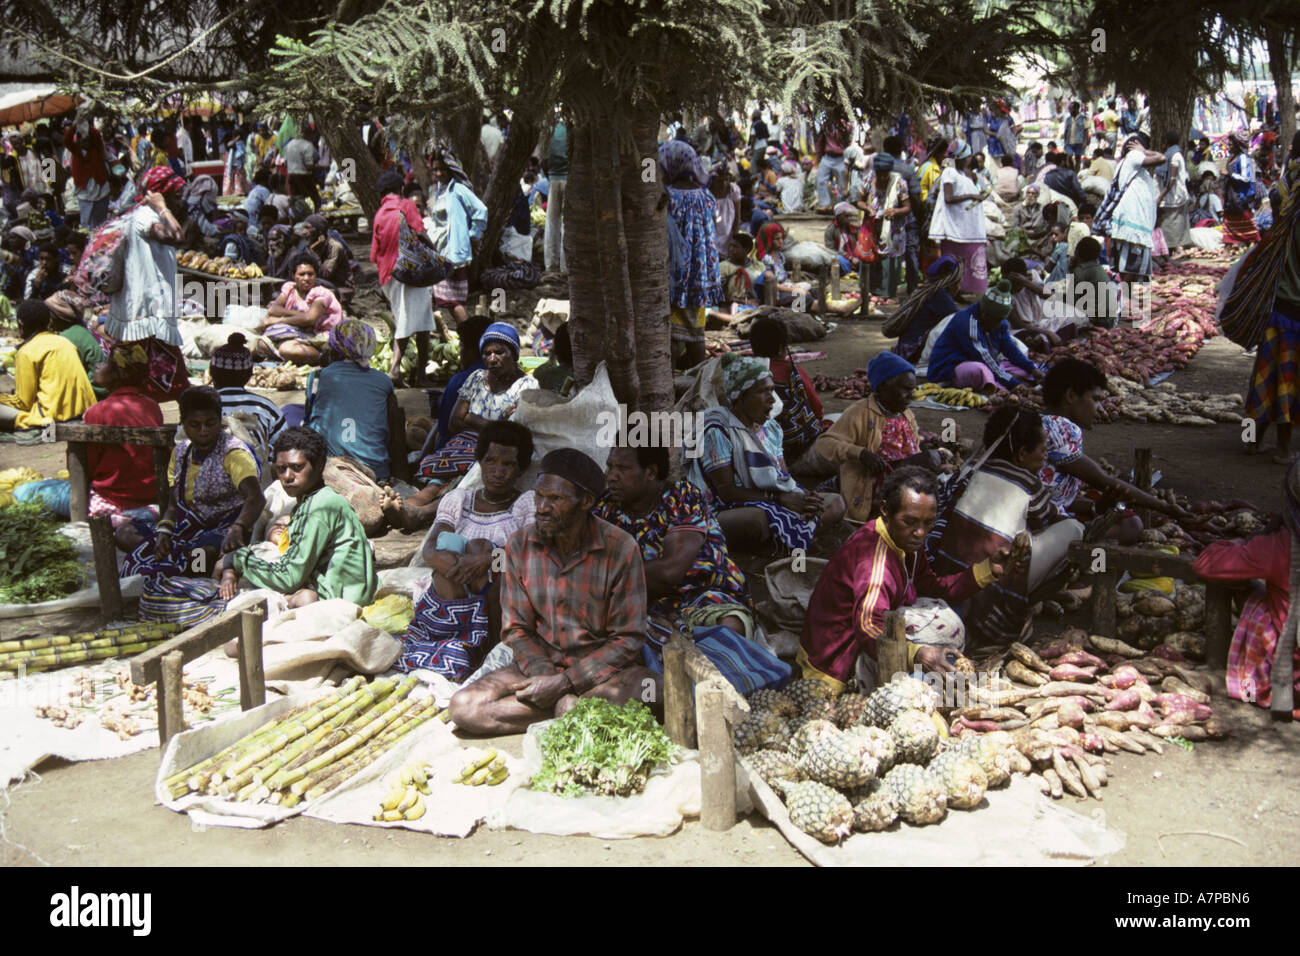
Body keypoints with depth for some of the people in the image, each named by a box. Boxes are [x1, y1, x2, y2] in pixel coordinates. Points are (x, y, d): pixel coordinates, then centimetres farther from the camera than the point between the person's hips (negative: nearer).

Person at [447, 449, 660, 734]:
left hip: (603, 665, -3)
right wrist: (546, 676, -18)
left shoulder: (621, 548, -13)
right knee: (464, 708, -20)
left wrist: (564, 682, -19)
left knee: (657, 697, -35)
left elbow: (627, 639, -10)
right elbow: (517, 628, 1)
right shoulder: (519, 545, -3)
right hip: (539, 663, 4)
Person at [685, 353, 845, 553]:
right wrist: (779, 498, -22)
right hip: (731, 510, -9)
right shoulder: (718, 431, -11)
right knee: (757, 519, -42)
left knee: (835, 503, -2)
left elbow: (784, 477, 14)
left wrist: (803, 498, -10)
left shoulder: (770, 427, 14)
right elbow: (726, 491, -17)